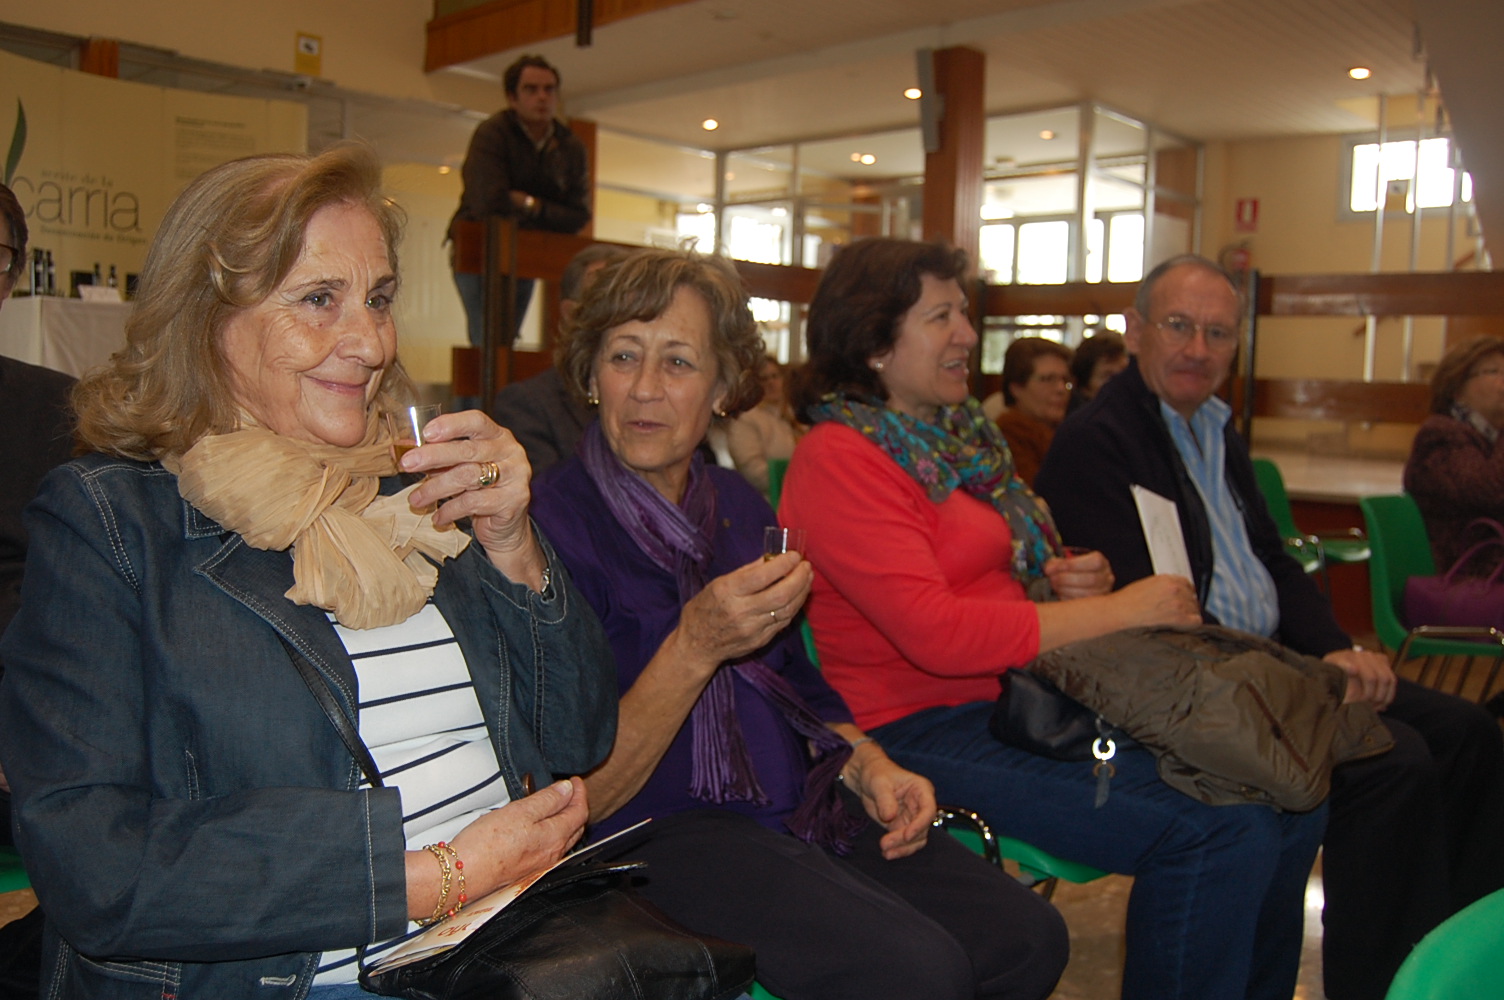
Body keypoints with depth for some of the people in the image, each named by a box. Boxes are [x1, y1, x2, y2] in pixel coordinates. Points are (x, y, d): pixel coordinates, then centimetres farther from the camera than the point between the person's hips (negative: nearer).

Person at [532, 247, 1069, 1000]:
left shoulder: (739, 505, 10)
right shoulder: (554, 520, -12)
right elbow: (578, 799, -14)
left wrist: (866, 768, 4)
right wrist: (694, 648, -25)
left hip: (800, 806, 7)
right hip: (659, 831, -6)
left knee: (1029, 938, -9)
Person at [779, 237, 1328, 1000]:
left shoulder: (958, 435, 14)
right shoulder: (838, 459, -12)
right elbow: (936, 633, -22)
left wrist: (1079, 580, 2)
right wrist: (1118, 610, -17)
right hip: (927, 730, -8)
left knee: (1290, 804, -1)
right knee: (1215, 837, -21)